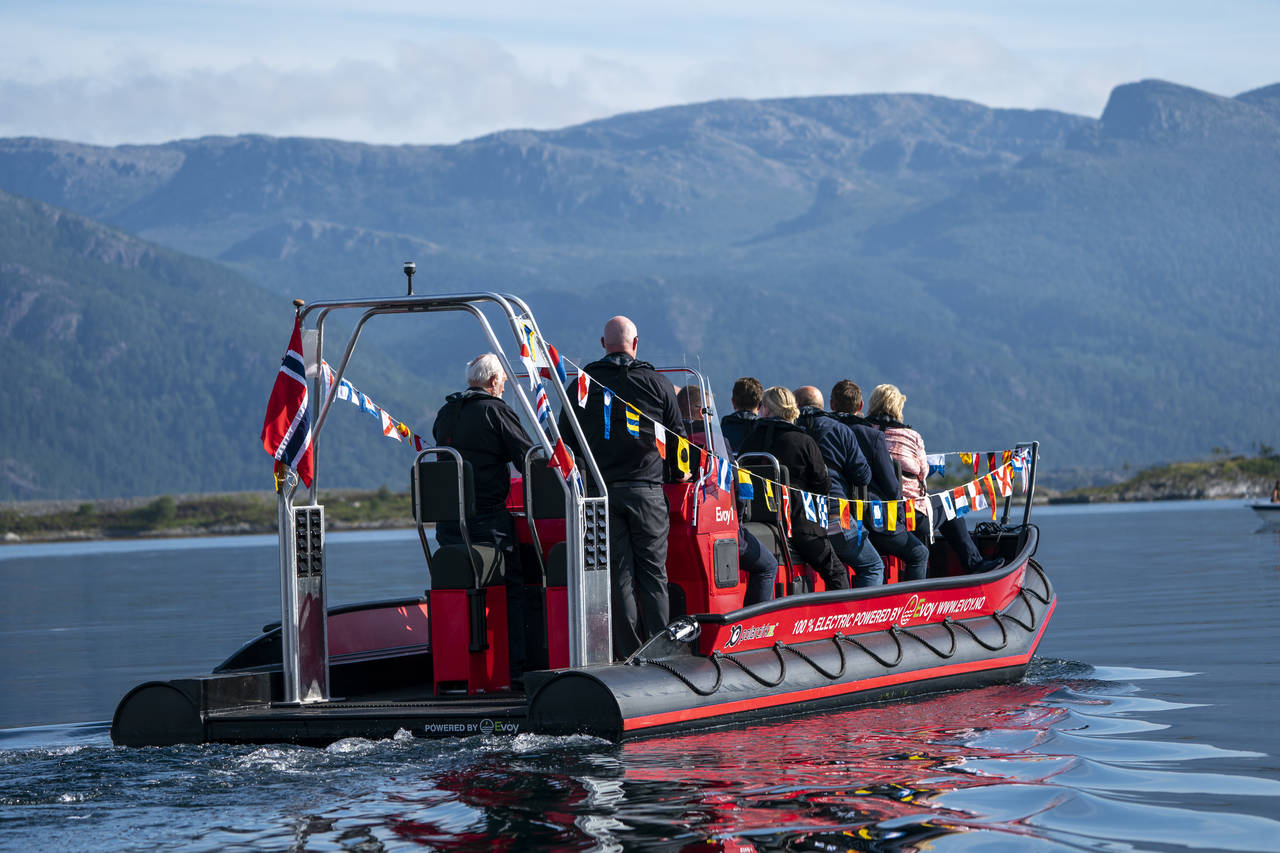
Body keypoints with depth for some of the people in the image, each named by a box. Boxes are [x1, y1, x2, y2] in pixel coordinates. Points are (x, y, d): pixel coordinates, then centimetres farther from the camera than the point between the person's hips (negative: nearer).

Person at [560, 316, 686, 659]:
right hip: (646, 489, -1)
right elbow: (679, 440, 7)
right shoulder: (657, 384, 2)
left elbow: (565, 441, 7)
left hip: (600, 491, 1)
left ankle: (628, 654, 0)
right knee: (653, 573, 4)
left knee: (618, 574, 3)